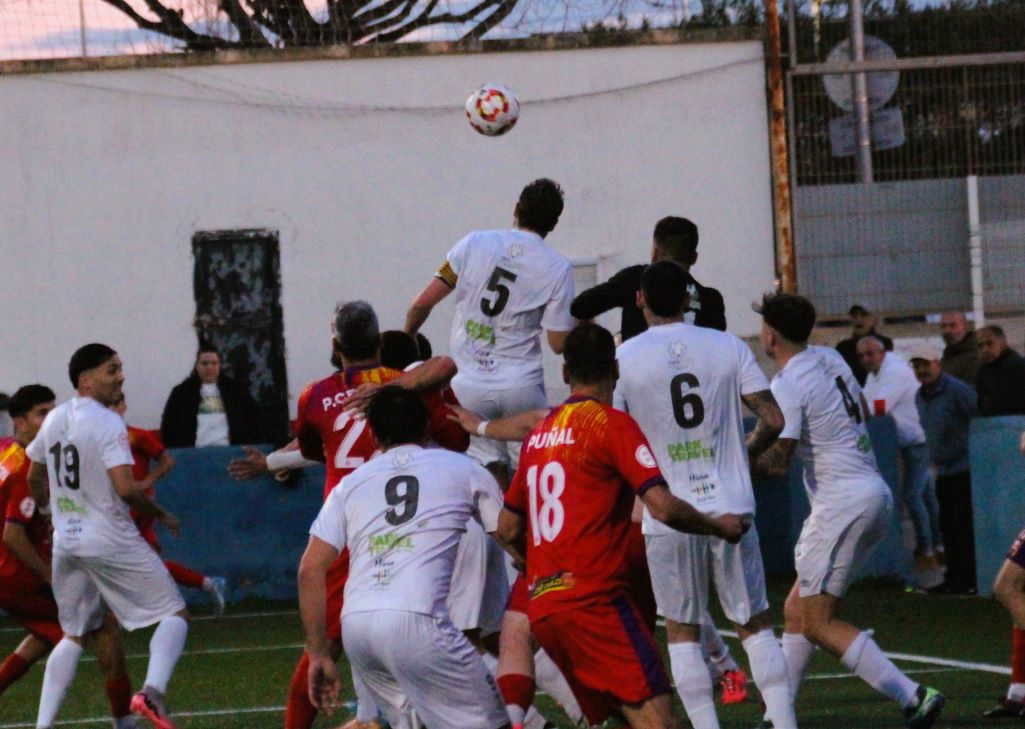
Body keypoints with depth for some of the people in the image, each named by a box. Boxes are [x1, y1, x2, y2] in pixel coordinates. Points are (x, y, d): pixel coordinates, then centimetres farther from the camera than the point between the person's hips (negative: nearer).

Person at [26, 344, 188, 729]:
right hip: (111, 543, -7)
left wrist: (47, 511, 42)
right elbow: (125, 488, -23)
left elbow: (35, 478, 22)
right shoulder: (107, 423, -15)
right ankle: (152, 690, -22)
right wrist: (161, 515, -6)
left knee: (73, 634, 20)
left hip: (65, 542, 7)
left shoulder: (54, 419, 9)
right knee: (173, 613, 1)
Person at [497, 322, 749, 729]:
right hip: (594, 600, -8)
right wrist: (720, 526, 3)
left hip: (540, 606, 8)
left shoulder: (538, 435, 17)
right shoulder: (613, 424, -5)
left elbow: (508, 530, 21)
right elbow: (663, 508, -14)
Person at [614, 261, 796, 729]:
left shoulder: (623, 359, -4)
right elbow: (773, 421, 0)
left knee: (682, 632, 9)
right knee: (755, 624, 10)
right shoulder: (728, 348, 2)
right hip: (730, 508, 1)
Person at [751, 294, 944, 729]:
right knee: (796, 612, 13)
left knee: (818, 624, -7)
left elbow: (777, 463, -20)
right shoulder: (830, 359, 11)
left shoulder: (788, 386, -14)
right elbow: (862, 409, 28)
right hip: (874, 493, 9)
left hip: (843, 504, -9)